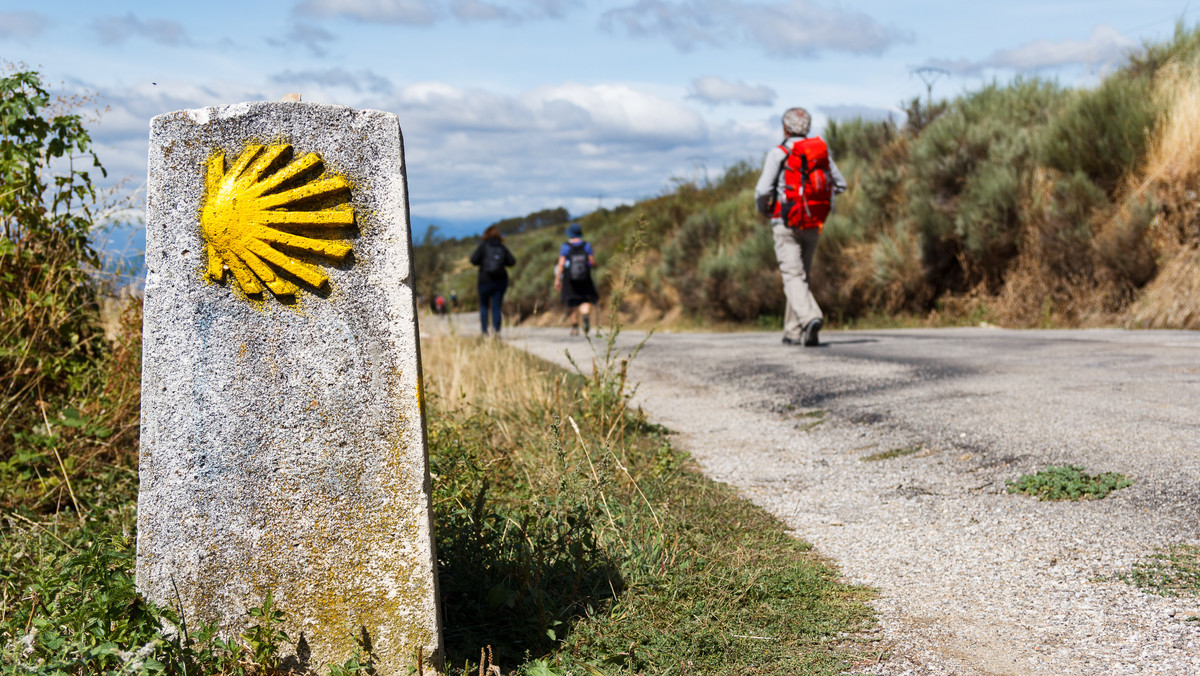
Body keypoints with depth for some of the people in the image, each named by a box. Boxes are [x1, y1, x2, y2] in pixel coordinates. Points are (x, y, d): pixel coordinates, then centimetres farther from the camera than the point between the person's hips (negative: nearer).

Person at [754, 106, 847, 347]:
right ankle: (793, 332, 19)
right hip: (813, 225, 5)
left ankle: (811, 318, -32)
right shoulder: (821, 150, 7)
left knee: (793, 277, -8)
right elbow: (840, 185, 14)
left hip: (786, 225, -5)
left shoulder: (778, 153, -8)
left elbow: (763, 190, -14)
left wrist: (762, 208, 7)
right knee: (803, 275, 16)